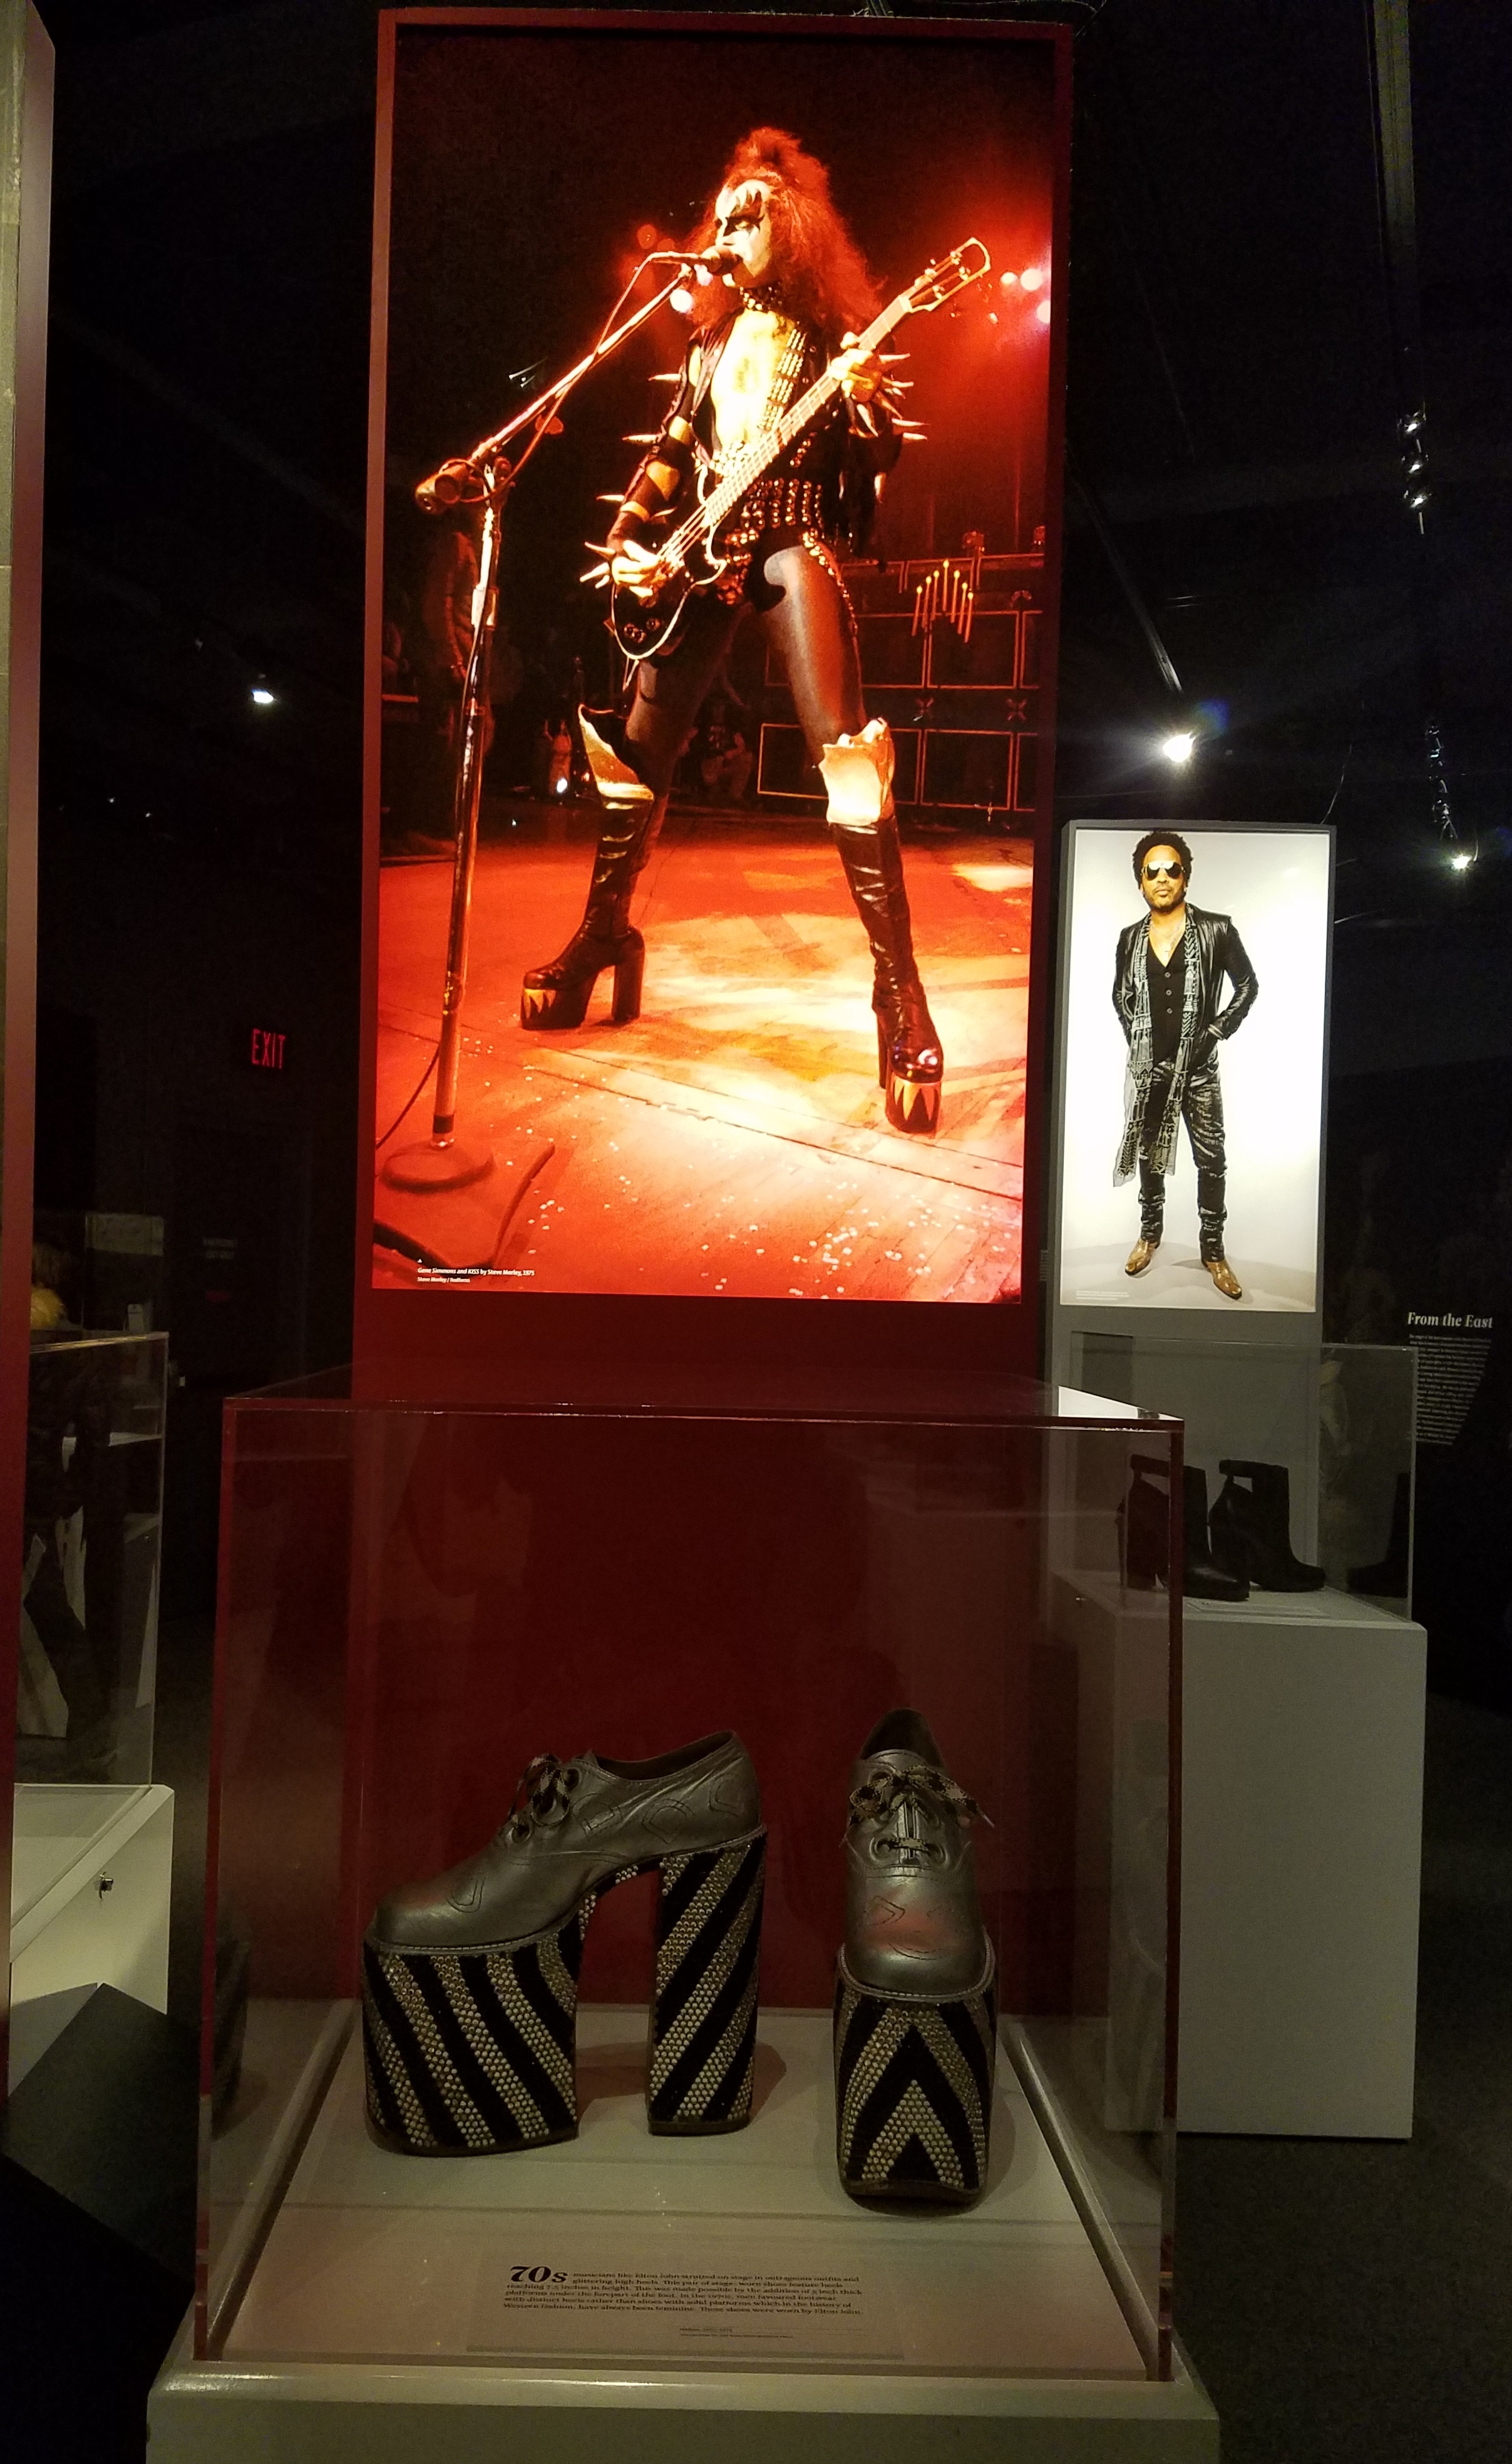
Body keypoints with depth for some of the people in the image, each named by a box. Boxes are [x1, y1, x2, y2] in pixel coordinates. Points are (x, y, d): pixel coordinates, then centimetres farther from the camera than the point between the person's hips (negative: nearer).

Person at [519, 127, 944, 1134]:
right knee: (639, 745, 2)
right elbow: (671, 452, 20)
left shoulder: (833, 327, 8)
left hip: (795, 540, -5)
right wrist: (627, 542, 5)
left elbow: (880, 458, 0)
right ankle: (603, 938, 17)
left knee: (847, 750, -22)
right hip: (705, 550, 6)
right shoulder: (716, 338, 20)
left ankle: (901, 990, -24)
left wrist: (866, 402, -22)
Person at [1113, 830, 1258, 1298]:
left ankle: (1212, 1249, 11)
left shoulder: (1215, 930, -7)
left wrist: (1217, 1031, -7)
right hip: (1149, 1064, 3)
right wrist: (1135, 1036, 5)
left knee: (1211, 1158, 0)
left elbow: (1247, 986, 0)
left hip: (1198, 1065, -3)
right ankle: (1150, 1232, 30)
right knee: (1149, 1150, 14)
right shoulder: (1131, 938, 3)